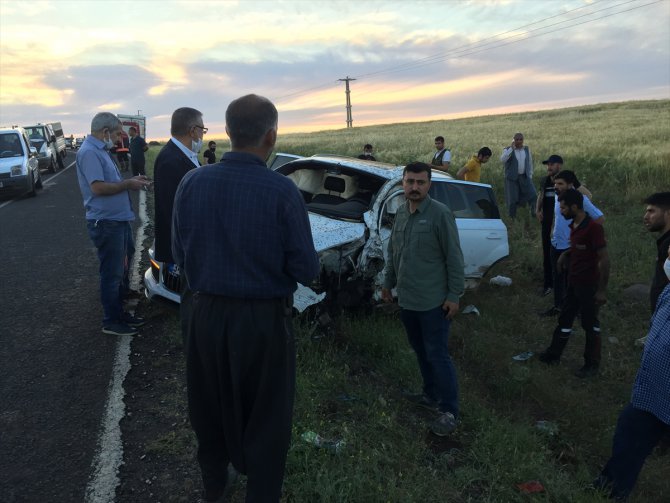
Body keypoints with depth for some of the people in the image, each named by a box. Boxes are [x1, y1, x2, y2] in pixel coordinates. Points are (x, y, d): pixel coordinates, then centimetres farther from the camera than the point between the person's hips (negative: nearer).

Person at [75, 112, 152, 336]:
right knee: (112, 274, 0)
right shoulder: (89, 152, -16)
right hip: (106, 223, -10)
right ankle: (111, 322, 12)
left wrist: (131, 180, 6)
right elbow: (98, 187, -24)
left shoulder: (100, 150, 15)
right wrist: (128, 184, -15)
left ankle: (119, 313, 30)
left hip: (118, 220, 10)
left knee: (120, 271, 18)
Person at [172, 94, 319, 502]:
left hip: (208, 314, 4)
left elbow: (180, 255, 1)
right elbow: (307, 271, -15)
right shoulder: (283, 191, -20)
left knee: (210, 407, 25)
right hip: (265, 320, -4)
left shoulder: (192, 183, -9)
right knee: (266, 418, 16)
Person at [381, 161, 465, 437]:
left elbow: (454, 258, -12)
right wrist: (388, 282, 19)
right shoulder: (400, 213, 7)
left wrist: (454, 295, -13)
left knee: (437, 355, -1)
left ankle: (449, 411, 11)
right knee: (421, 351, 18)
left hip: (433, 302, -7)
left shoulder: (440, 214, -13)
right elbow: (393, 252, 17)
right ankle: (431, 395, 35)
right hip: (407, 300, 7)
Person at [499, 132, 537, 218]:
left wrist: (530, 175, 12)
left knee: (532, 196, -7)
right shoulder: (508, 150, -4)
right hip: (512, 178, -3)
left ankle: (534, 213, 8)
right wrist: (512, 148, -25)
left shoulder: (527, 149, 10)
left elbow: (530, 163, 17)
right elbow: (503, 160, -24)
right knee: (512, 200, -1)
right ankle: (512, 218, 12)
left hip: (525, 177, 3)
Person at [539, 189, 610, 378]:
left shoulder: (593, 227, -22)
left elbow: (604, 259, -21)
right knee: (564, 319, 17)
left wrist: (601, 290, -20)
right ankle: (553, 354, 30)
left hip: (588, 285, -8)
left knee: (590, 324, 6)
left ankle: (592, 364, 21)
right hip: (573, 282, 8)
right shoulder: (573, 226, 4)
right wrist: (566, 254, 4)